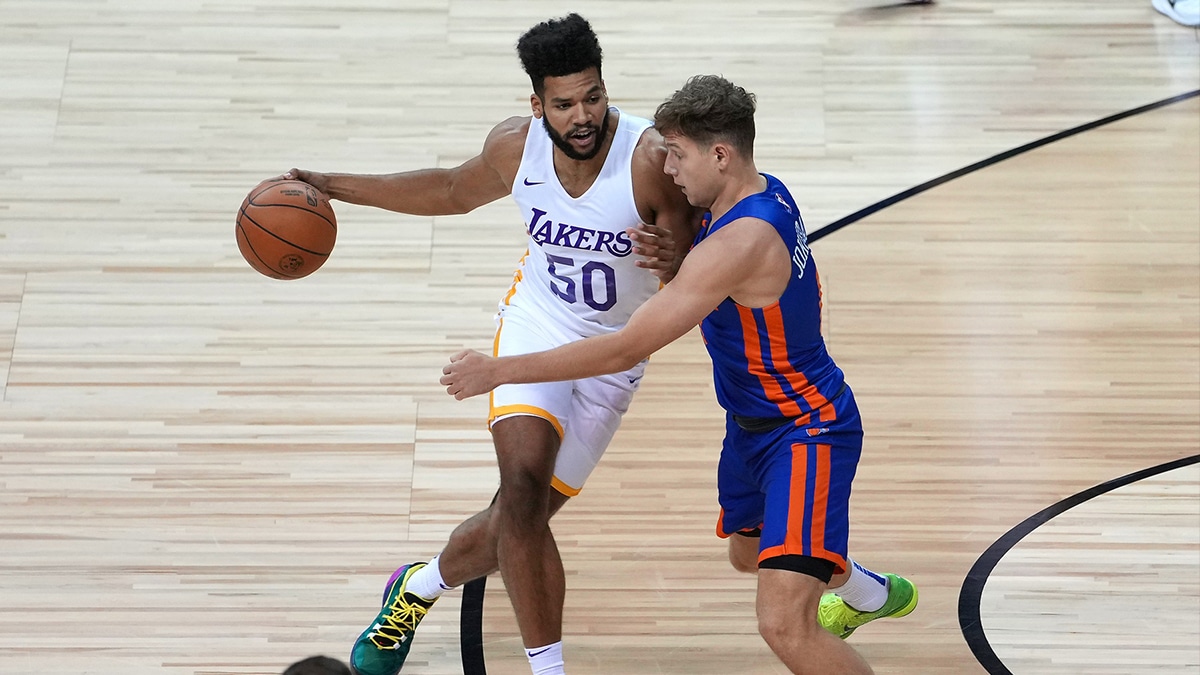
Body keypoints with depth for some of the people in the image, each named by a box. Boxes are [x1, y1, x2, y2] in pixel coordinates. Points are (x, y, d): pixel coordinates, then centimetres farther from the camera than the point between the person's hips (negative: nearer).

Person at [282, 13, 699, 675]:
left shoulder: (653, 158, -26)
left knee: (522, 517, 4)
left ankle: (417, 587, 36)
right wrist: (334, 186, 6)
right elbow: (454, 190, 9)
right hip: (537, 322, 1)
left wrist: (673, 263, -46)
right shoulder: (515, 144, -14)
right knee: (523, 484, -24)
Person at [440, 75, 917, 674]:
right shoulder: (763, 192, -3)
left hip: (807, 431, -10)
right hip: (753, 423, 10)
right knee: (747, 551, 34)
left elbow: (626, 349, -32)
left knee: (784, 625, -22)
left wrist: (499, 370, -27)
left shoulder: (741, 242, -33)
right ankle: (873, 593, 64)